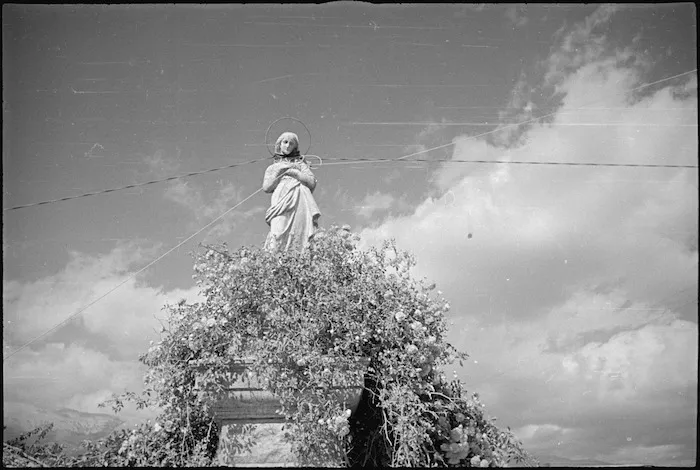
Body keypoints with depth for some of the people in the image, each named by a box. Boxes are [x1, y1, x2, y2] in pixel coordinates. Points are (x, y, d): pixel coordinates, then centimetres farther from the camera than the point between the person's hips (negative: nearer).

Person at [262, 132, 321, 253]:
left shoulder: (300, 163, 27)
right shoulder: (272, 168, 30)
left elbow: (312, 183, 12)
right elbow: (266, 188, 13)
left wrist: (293, 172, 6)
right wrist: (279, 172, 6)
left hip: (300, 205, 0)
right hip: (281, 205, 0)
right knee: (278, 238, -23)